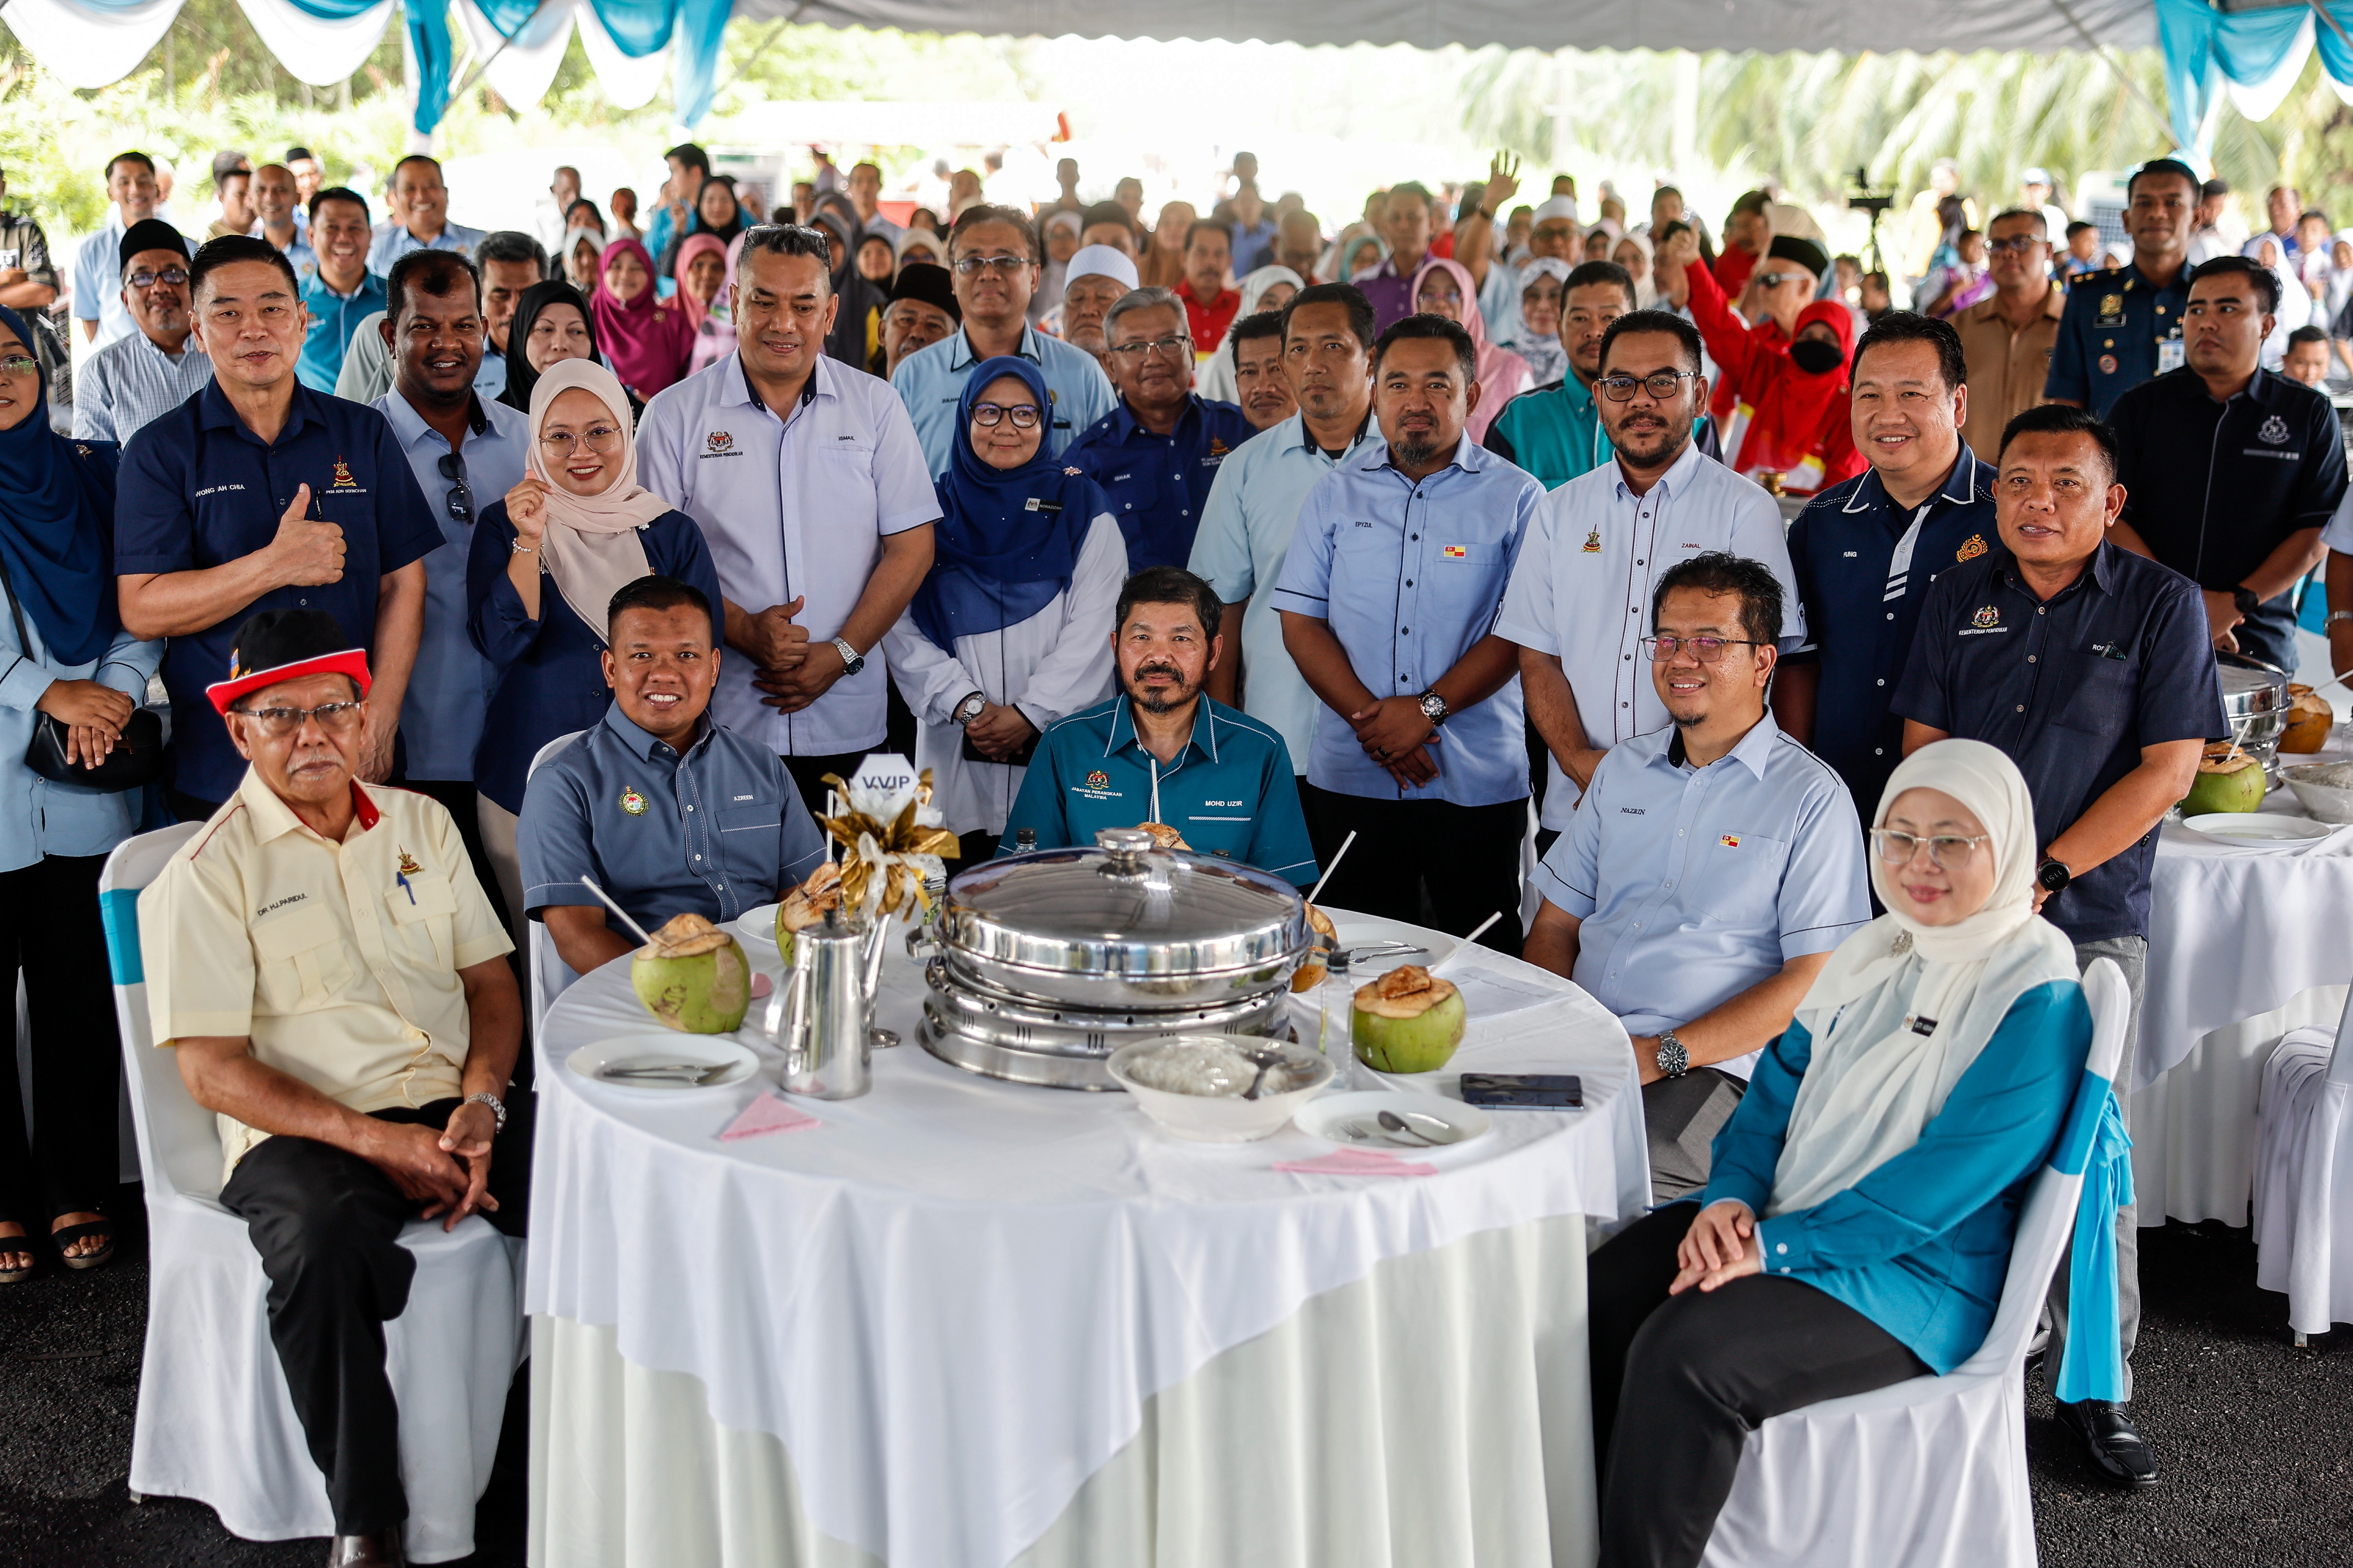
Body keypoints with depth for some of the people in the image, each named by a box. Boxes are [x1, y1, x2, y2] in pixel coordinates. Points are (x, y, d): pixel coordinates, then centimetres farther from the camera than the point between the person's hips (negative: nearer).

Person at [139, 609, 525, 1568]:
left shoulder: (422, 825, 15)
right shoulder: (210, 872, -1)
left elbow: (491, 980, 15)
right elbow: (212, 1070, -7)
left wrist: (480, 1104, -6)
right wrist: (374, 1139, -17)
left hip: (451, 1109, 5)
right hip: (303, 1133, -4)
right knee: (322, 1244, -37)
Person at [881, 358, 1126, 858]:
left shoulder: (1081, 506, 8)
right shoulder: (934, 509, 11)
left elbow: (1092, 629, -1)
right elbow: (901, 629, 3)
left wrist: (1029, 713, -10)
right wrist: (967, 705, -9)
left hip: (1062, 743, -1)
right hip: (956, 755, 1)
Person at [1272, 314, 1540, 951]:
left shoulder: (1516, 499, 1)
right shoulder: (1334, 495, 8)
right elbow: (1301, 623, 3)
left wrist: (1429, 709, -16)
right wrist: (1370, 720, -10)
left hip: (1477, 783, -2)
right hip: (1350, 776, 2)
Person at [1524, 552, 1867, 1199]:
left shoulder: (1814, 798, 1)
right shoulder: (1622, 768, 19)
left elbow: (1815, 982, -6)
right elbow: (1556, 924, 20)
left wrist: (1665, 1054, -15)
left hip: (1711, 1069, -5)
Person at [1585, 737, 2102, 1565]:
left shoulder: (2037, 999, -14)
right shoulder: (1876, 951, 12)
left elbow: (1943, 1181, -19)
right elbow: (1782, 1078, 14)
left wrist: (1777, 1245, -21)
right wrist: (1731, 1198, -6)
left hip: (1921, 1276, -7)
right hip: (1779, 1220, 7)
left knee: (1686, 1352, -30)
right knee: (1597, 1298, -16)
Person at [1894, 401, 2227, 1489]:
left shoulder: (2161, 605, 0)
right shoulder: (1960, 596, 10)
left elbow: (2168, 769, -6)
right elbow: (1924, 747, 10)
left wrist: (2043, 875, -12)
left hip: (2089, 920, -3)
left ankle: (2096, 1387, 9)